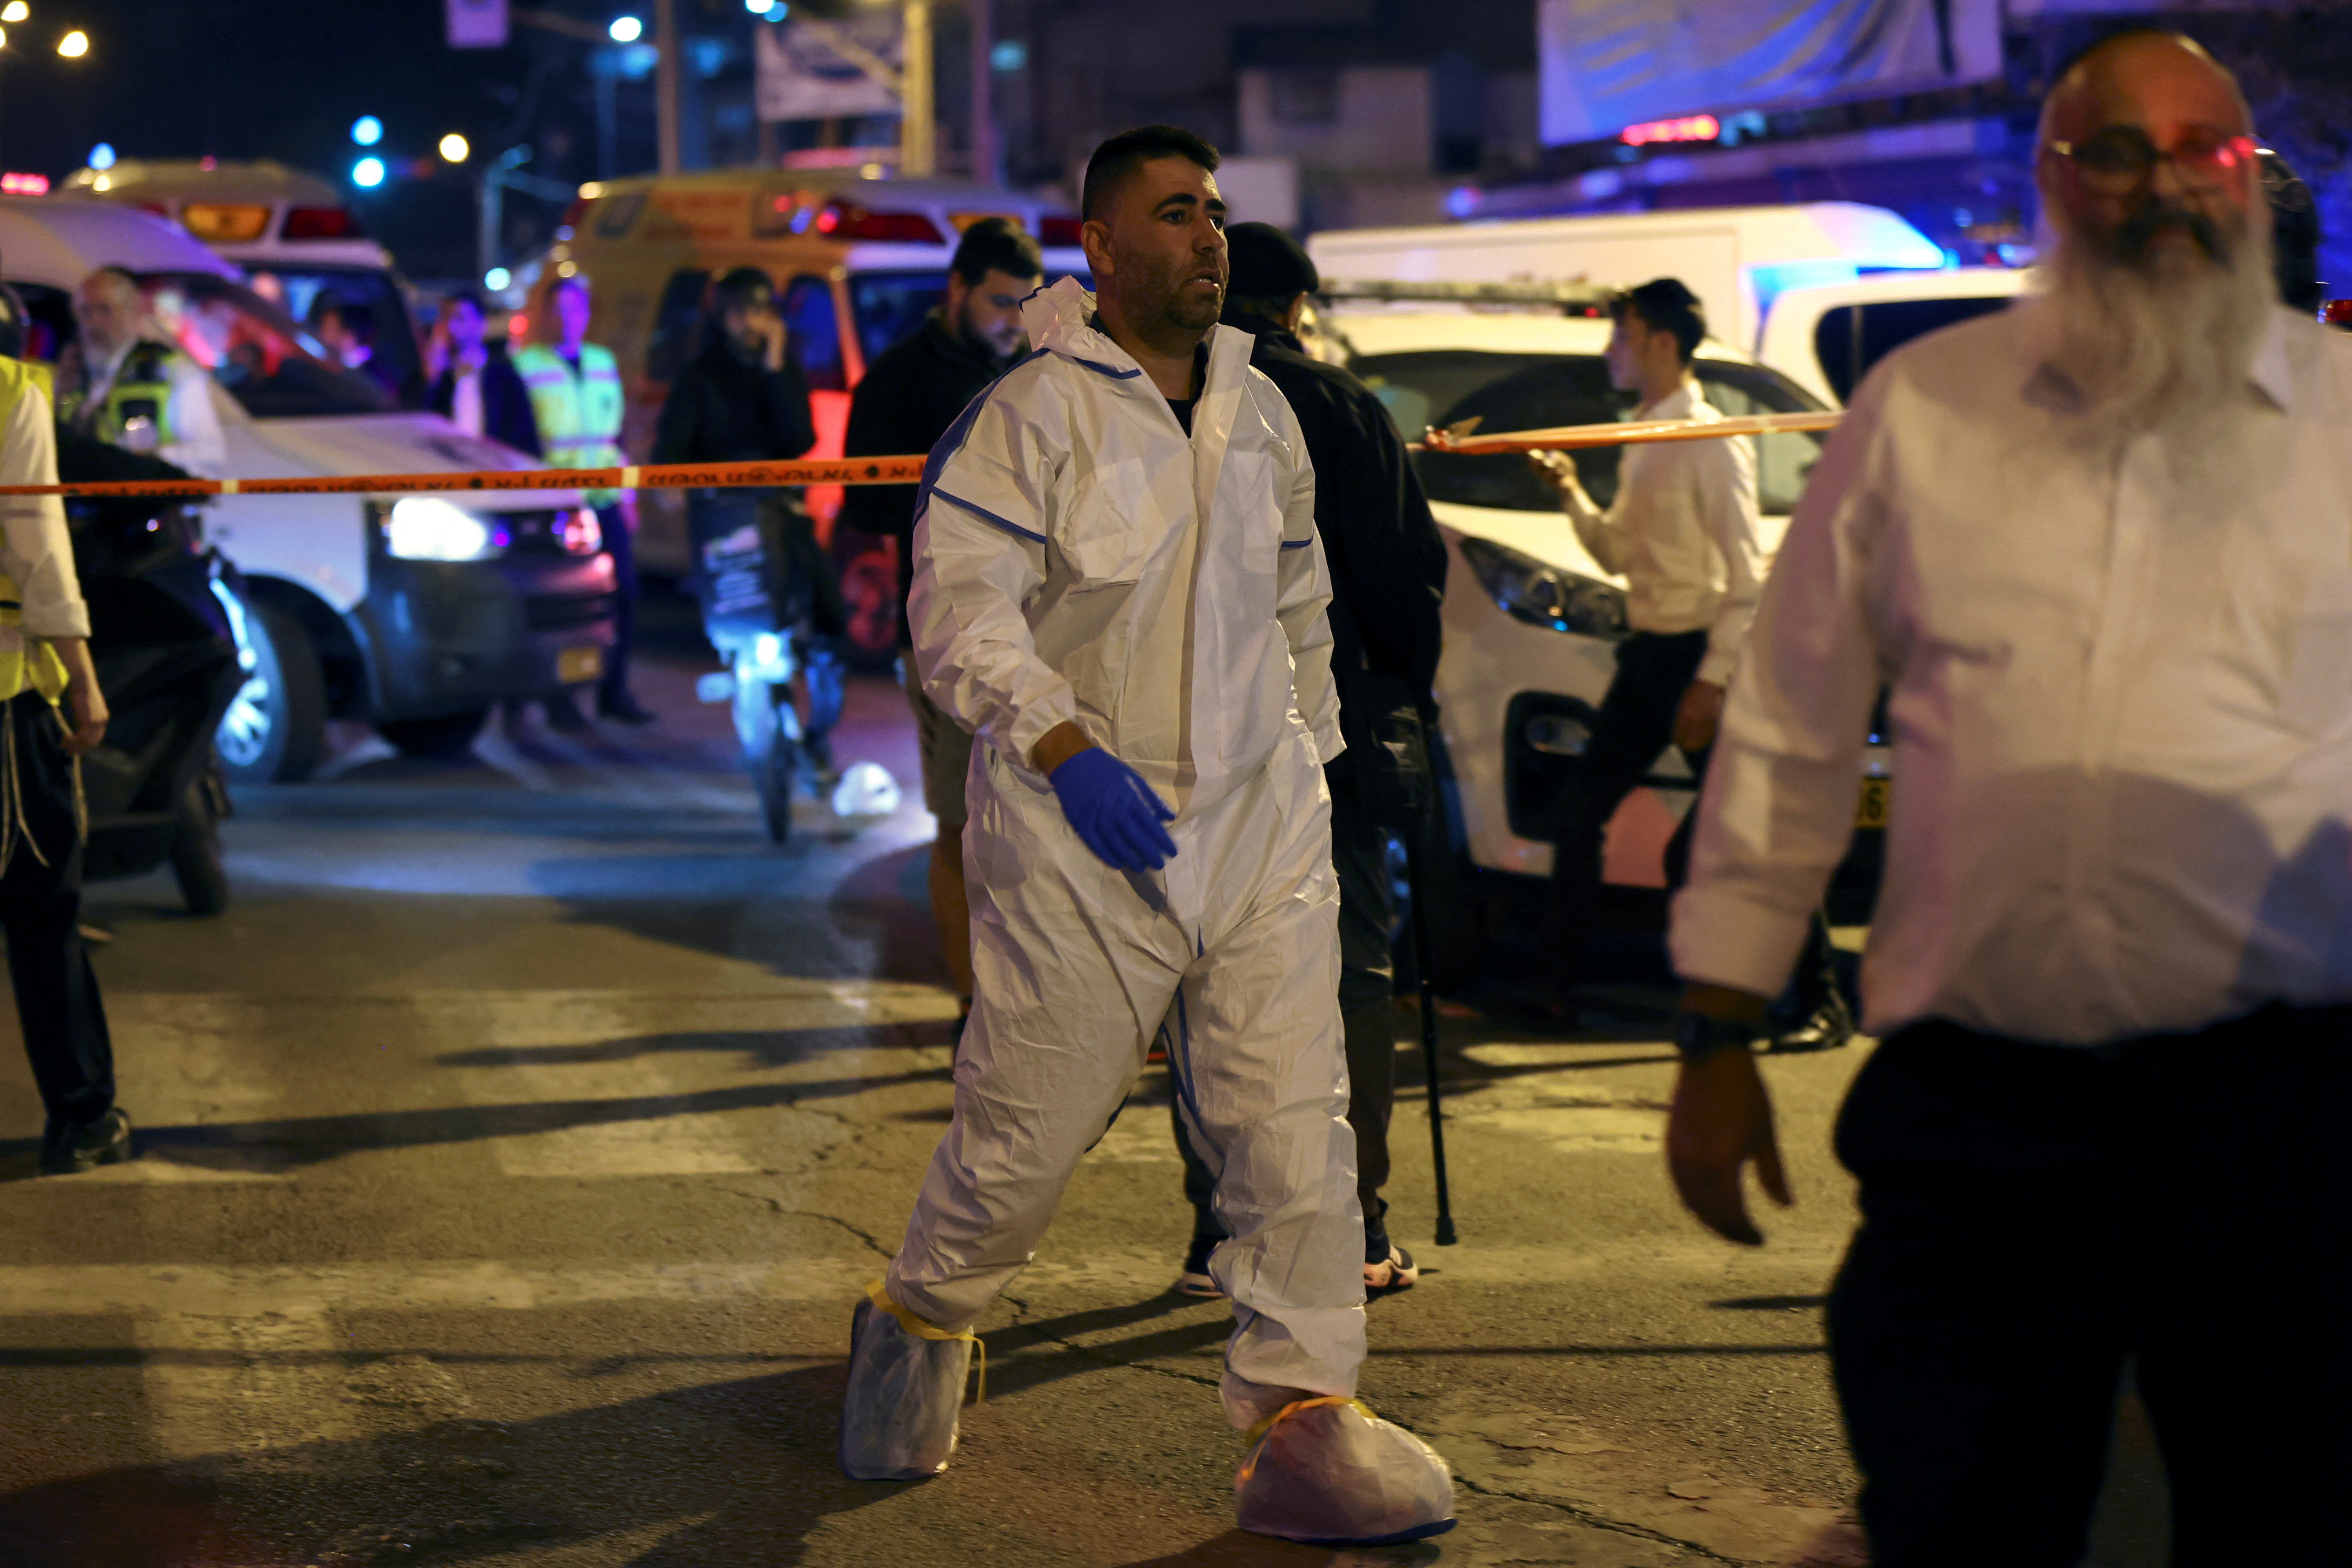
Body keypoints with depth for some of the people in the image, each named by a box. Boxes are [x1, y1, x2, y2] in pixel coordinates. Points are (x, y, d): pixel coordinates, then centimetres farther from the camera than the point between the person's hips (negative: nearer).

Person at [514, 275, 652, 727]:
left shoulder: (603, 363, 17)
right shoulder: (526, 365, 1)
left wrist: (627, 493, 17)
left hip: (605, 501, 5)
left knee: (623, 593, 1)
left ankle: (614, 690, 11)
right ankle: (559, 698, 2)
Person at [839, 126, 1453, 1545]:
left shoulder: (1260, 411, 12)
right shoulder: (1033, 413, -8)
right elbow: (959, 604, -16)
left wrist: (1313, 758, 23)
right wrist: (1068, 748, -26)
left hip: (1257, 817, 5)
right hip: (1082, 832, -5)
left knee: (1296, 1118, -3)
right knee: (1031, 1121, 2)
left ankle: (1303, 1417, 2)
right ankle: (921, 1320, 31)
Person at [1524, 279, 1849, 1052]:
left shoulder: (1711, 442, -13)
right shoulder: (1643, 443, 13)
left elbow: (1748, 581, -17)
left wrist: (1712, 679, -21)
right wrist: (1572, 494, 4)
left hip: (1697, 654, -9)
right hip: (1647, 654, 9)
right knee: (1580, 813, 8)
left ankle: (1821, 1002, 1)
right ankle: (1557, 987, 16)